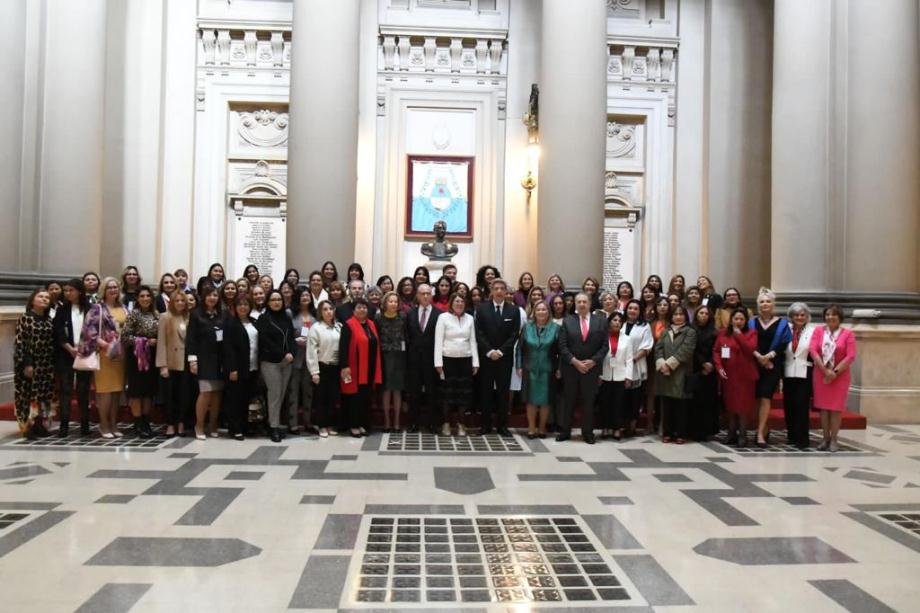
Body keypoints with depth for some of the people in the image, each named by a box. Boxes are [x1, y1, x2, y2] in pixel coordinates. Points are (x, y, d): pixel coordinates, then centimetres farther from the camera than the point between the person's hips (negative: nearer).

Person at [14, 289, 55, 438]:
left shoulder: (49, 320, 10)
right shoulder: (24, 318, -4)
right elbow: (19, 342, -9)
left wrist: (53, 364, 8)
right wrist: (26, 363, -15)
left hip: (46, 364, 5)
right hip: (30, 363, -5)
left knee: (44, 395, 6)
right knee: (28, 394, -2)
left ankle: (41, 425, 14)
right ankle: (28, 426, 5)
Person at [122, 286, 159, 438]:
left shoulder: (156, 314, 9)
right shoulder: (133, 314, -7)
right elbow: (125, 336, -13)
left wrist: (157, 342, -1)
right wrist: (146, 341, -16)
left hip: (152, 357, 6)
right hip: (136, 356, -5)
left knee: (149, 390, 9)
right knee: (136, 390, -1)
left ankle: (146, 423, 18)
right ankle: (138, 425, 5)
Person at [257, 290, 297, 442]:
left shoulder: (287, 319, 13)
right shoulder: (263, 319, -1)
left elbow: (292, 337, 9)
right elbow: (265, 340, -10)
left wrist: (291, 353, -10)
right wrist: (282, 355, -14)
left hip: (286, 362, 5)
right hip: (270, 361, -5)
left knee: (282, 394, 4)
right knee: (275, 393, -8)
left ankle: (273, 422, 12)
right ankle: (274, 428, -2)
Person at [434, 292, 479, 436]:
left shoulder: (470, 318, 8)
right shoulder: (443, 317, -2)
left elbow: (472, 341, 8)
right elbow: (438, 341, -4)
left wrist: (475, 362, 3)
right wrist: (438, 363, -10)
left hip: (465, 360, 3)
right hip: (448, 359, -3)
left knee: (464, 392, 4)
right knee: (448, 392, 1)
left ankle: (460, 424, 14)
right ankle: (446, 424, 12)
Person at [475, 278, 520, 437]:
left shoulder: (514, 310, 4)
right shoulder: (482, 309, 3)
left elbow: (515, 334, -1)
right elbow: (479, 333, -2)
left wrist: (500, 351, -9)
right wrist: (489, 351, -11)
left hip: (505, 357, 0)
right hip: (486, 357, 0)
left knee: (503, 392, 3)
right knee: (485, 391, 4)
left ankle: (502, 425, 10)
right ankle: (486, 425, 11)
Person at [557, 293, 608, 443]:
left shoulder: (601, 321, 4)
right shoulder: (567, 321, 3)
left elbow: (604, 345, 1)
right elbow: (562, 346, -2)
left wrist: (593, 361, -10)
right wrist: (575, 361, -11)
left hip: (592, 367, 0)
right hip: (571, 367, 0)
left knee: (589, 401, 5)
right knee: (569, 400, 6)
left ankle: (588, 433, 14)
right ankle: (565, 431, 14)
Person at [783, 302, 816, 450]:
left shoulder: (812, 331, 1)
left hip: (804, 374, -4)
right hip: (788, 373, 4)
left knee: (802, 405, -6)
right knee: (788, 405, 8)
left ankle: (802, 439, 1)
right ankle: (791, 436, 21)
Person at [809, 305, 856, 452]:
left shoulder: (848, 334, -1)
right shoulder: (818, 331, 4)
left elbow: (851, 357, -7)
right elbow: (813, 351, -5)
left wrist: (835, 372, -12)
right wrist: (826, 371, -12)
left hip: (840, 376, -1)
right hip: (821, 375, 2)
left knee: (836, 408, 0)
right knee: (823, 407, 3)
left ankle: (833, 440, 8)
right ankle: (826, 438, 12)